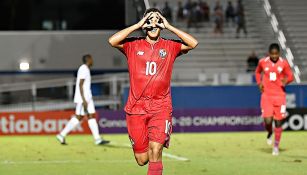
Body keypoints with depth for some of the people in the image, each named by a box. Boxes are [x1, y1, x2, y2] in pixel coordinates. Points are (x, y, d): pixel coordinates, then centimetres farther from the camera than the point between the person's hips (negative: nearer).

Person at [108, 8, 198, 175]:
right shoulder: (133, 45, 6)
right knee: (142, 160, 3)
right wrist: (138, 25, -7)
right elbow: (112, 41, -11)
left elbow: (193, 43, -6)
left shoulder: (170, 46, 8)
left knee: (155, 152, -16)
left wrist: (168, 26, -4)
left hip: (161, 107, 0)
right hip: (136, 107, 0)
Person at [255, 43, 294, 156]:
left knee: (278, 122, 2)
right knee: (268, 121, -12)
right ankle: (269, 133, 24)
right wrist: (259, 83, 3)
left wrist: (286, 80, -18)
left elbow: (290, 76, 5)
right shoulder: (263, 62, 1)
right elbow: (257, 72, 20)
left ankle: (276, 146, 17)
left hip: (279, 95, 0)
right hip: (266, 95, 0)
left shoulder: (284, 63, -3)